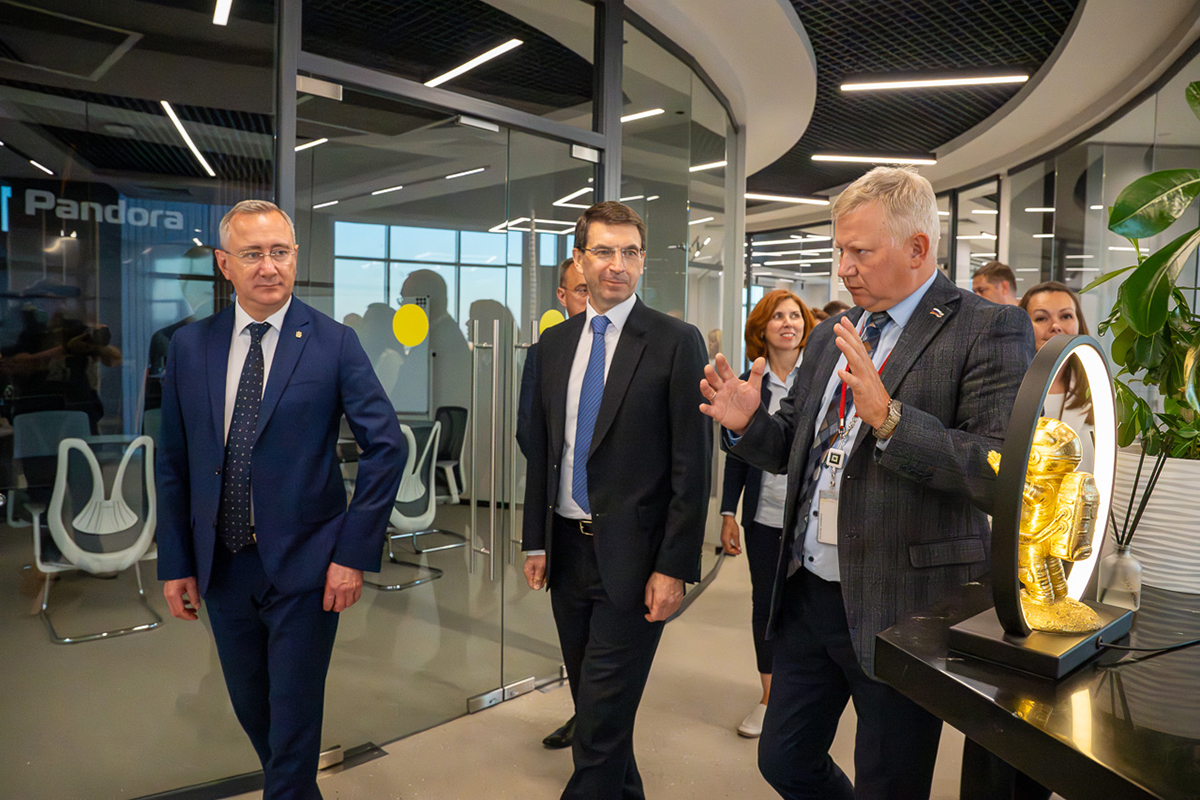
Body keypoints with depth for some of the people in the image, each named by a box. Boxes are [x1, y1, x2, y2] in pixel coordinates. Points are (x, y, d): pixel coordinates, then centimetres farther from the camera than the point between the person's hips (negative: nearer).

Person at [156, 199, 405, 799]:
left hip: (304, 566, -4)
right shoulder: (188, 346, 2)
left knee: (294, 717, 7)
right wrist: (175, 563, 4)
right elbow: (173, 462, 6)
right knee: (251, 709, 21)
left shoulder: (334, 343, -8)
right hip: (221, 567, 4)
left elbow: (386, 446, -10)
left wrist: (354, 552, -13)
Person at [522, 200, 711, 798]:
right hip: (567, 548, 6)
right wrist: (536, 541, 8)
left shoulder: (676, 343, -8)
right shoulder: (554, 343, 8)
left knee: (602, 718, -2)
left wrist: (674, 568, -14)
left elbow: (692, 465, -11)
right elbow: (541, 448, 11)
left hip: (631, 556, -5)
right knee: (588, 700, 19)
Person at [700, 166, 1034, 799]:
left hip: (902, 611, -6)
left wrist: (888, 416, -30)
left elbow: (1004, 473, -20)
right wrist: (747, 424, -6)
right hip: (806, 597, 6)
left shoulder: (990, 331, -10)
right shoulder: (830, 337, 10)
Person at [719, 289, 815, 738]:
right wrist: (728, 513, 5)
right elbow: (738, 453, 7)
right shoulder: (749, 384, 4)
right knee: (764, 604, 11)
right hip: (763, 516, 2)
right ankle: (769, 697, 28)